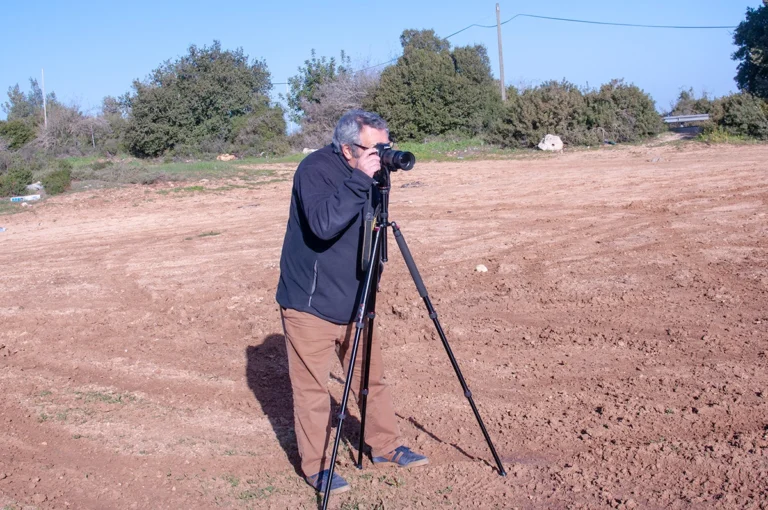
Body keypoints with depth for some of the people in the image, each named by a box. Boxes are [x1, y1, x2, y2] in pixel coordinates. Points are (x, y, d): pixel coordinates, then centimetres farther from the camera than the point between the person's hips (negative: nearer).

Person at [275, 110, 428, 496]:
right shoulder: (314, 170, -18)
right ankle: (316, 467, 18)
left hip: (353, 302, 7)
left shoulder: (367, 172, 4)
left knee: (372, 377, 17)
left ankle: (386, 446, 33)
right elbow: (324, 224, -35)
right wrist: (360, 180, -34)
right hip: (310, 304, -7)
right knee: (312, 388, 3)